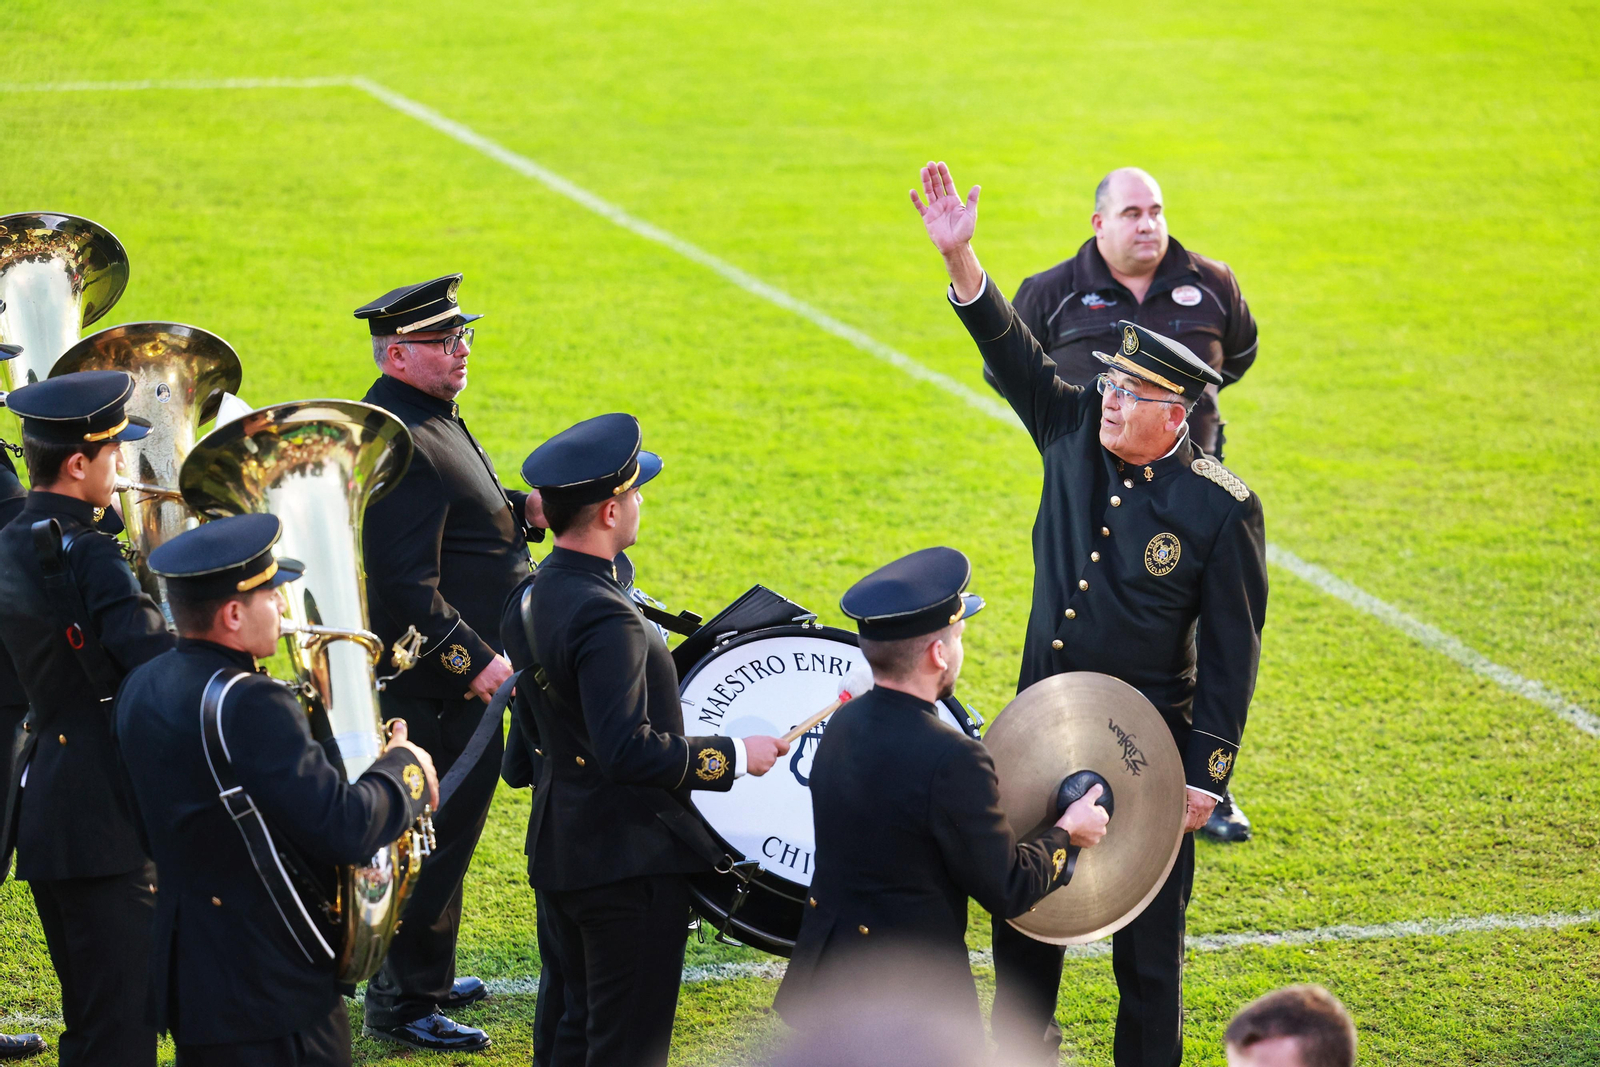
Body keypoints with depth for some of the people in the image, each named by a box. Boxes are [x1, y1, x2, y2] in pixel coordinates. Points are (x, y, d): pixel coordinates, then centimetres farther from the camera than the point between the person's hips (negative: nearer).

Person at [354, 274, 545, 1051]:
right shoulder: (400, 445, -22)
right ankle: (403, 1003, 5)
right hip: (435, 687, -11)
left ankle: (423, 977, 32)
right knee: (438, 837, -4)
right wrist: (473, 660, -26)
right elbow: (406, 585, -26)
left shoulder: (429, 423, 13)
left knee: (441, 833, 20)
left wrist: (522, 513, 8)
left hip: (456, 675, 11)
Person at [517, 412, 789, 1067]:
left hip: (562, 854, 10)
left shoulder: (541, 591, 6)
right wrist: (732, 756, -21)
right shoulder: (605, 620, -24)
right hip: (627, 862, -10)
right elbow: (627, 751, -30)